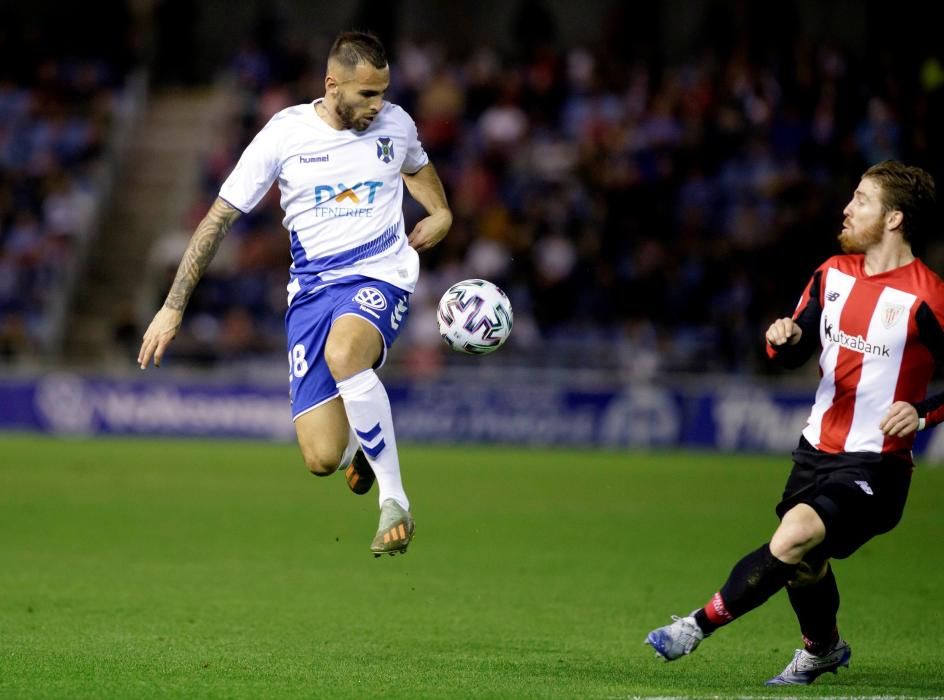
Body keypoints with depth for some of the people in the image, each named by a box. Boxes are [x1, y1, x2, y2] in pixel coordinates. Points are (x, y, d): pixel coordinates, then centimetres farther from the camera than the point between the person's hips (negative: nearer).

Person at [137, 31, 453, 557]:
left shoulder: (396, 124, 3)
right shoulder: (285, 134, -5)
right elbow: (221, 217, -1)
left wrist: (440, 213, 15)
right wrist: (173, 308, -3)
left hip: (381, 277, 0)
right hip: (312, 290, 1)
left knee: (343, 354, -39)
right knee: (321, 459, -12)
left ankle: (395, 500, -25)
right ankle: (361, 438, 29)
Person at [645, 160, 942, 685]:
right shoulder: (834, 273, 6)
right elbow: (794, 354, 13)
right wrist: (784, 338, -9)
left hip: (873, 463, -7)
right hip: (818, 448, 7)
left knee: (791, 542, -25)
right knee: (802, 561, 17)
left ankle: (698, 626, -15)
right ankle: (823, 649, 45)